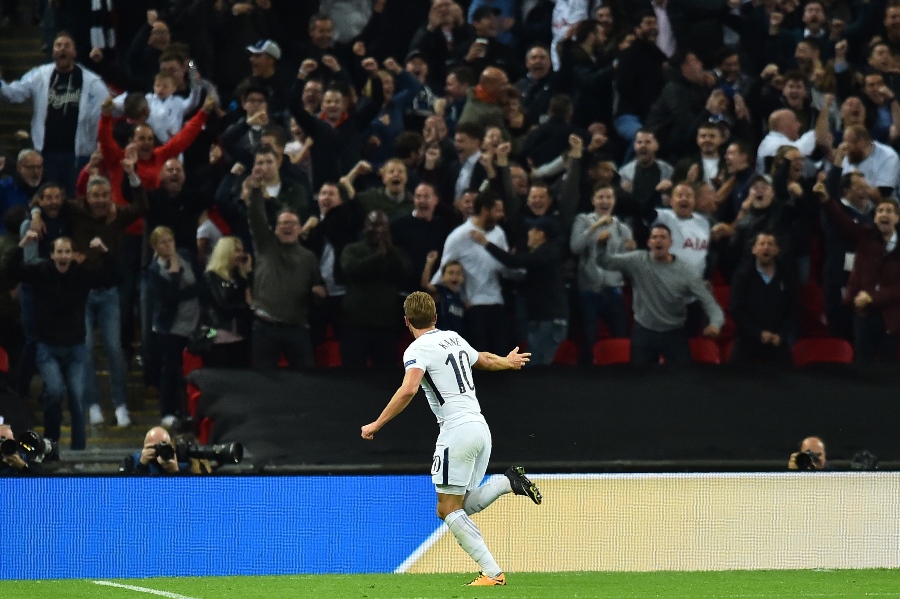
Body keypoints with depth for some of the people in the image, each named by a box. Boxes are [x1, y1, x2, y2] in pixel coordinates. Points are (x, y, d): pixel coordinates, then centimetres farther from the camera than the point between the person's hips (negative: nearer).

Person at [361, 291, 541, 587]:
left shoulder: (418, 349, -7)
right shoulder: (454, 338, 16)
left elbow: (409, 389, -24)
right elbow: (484, 360, 35)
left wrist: (376, 425, -20)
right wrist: (508, 362, 57)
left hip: (457, 430, -8)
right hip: (481, 428, 8)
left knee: (449, 509, -2)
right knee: (460, 507, 17)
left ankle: (493, 573, -11)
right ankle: (508, 482, 1)